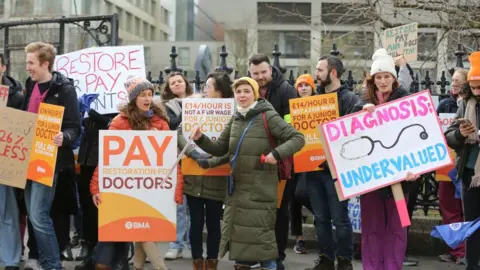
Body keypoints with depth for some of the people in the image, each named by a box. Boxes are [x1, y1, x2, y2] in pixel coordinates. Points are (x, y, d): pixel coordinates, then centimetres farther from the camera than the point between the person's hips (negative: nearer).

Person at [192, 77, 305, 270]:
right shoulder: (235, 119, 10)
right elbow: (219, 149, 12)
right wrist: (200, 139, -5)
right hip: (237, 187, 6)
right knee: (237, 229, 10)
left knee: (260, 231, -7)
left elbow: (298, 138, -11)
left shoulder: (267, 116, -8)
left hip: (260, 188, -6)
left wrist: (277, 153, -26)